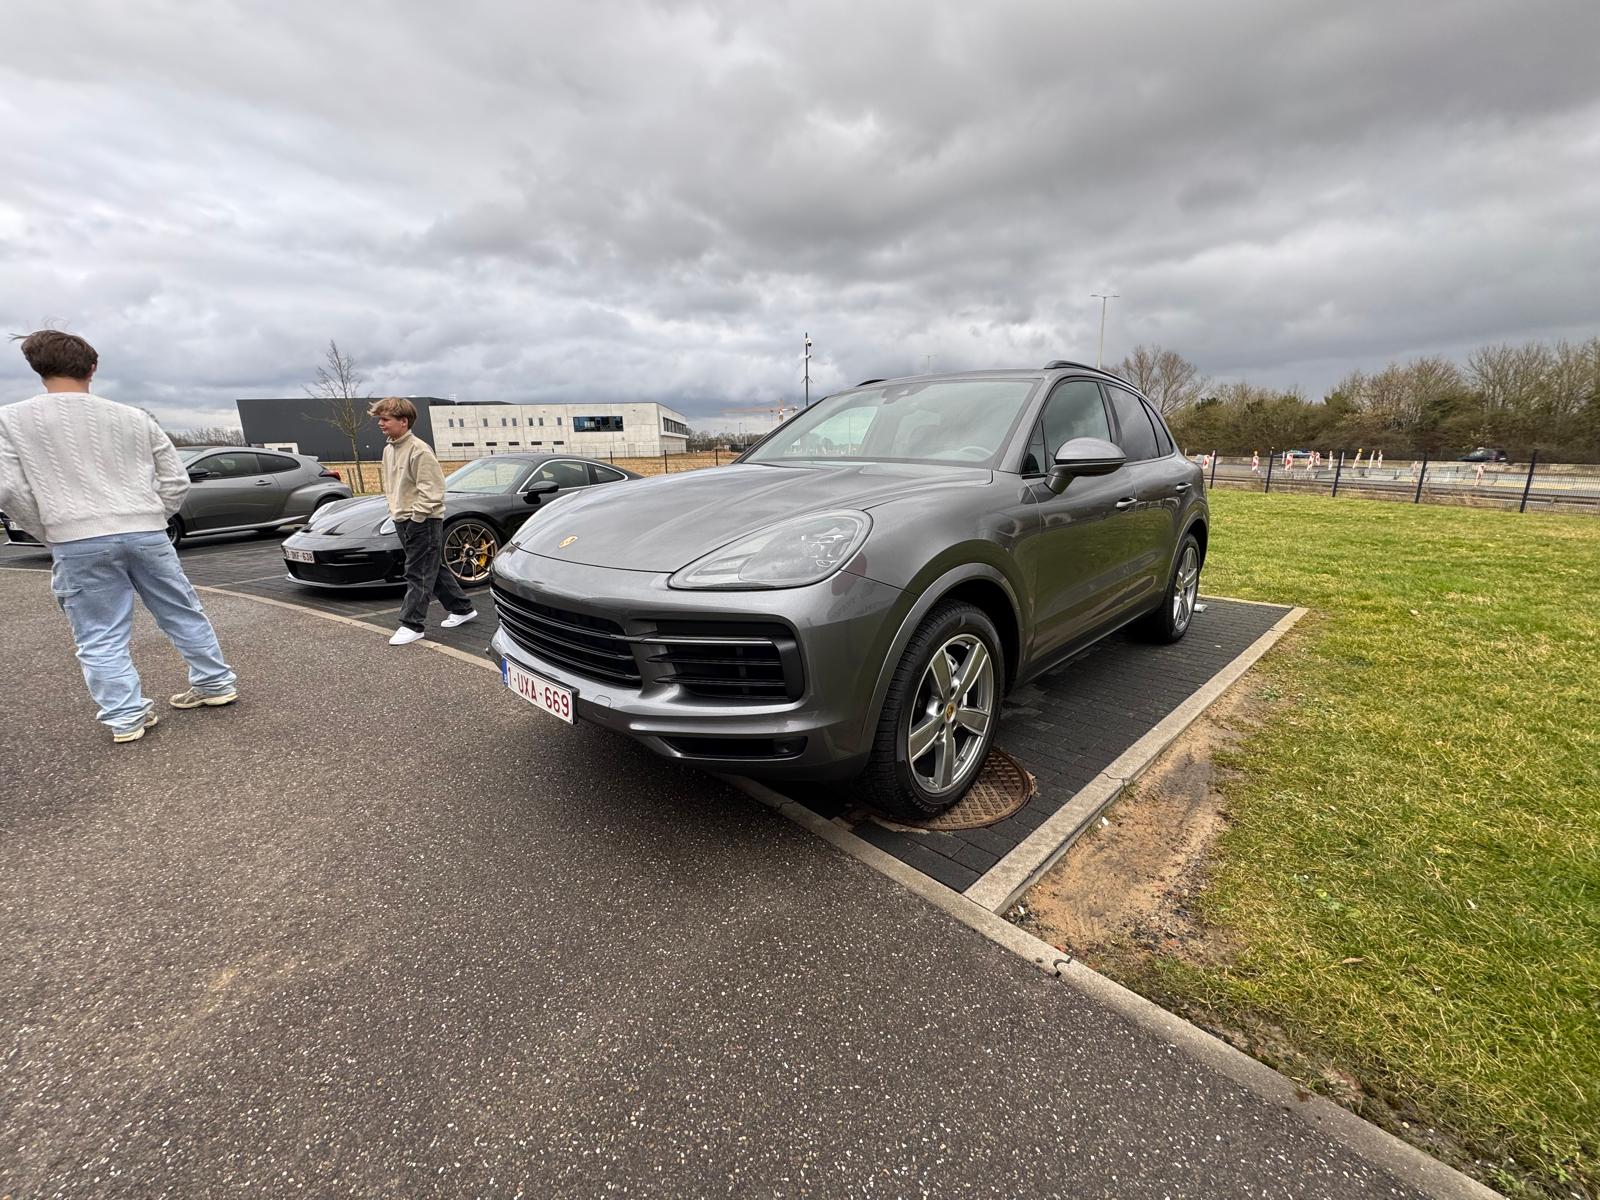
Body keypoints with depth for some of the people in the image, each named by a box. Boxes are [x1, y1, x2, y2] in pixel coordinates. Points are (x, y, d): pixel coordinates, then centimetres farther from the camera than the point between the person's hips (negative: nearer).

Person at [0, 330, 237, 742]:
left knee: (100, 639, 6)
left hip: (79, 544, -2)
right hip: (147, 534, 2)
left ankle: (125, 717, 7)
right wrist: (150, 520, 17)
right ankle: (216, 683, 22)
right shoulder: (134, 418, 7)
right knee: (184, 615, 14)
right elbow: (176, 479, 7)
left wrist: (51, 534, 9)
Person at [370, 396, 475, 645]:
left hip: (424, 521, -9)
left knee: (418, 574, -4)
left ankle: (411, 625, 1)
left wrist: (416, 518, -17)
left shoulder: (419, 450, -16)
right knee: (433, 569, 14)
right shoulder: (389, 449, 12)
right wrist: (395, 512, 14)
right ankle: (462, 608, 24)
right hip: (402, 520, 9)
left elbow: (431, 489, -20)